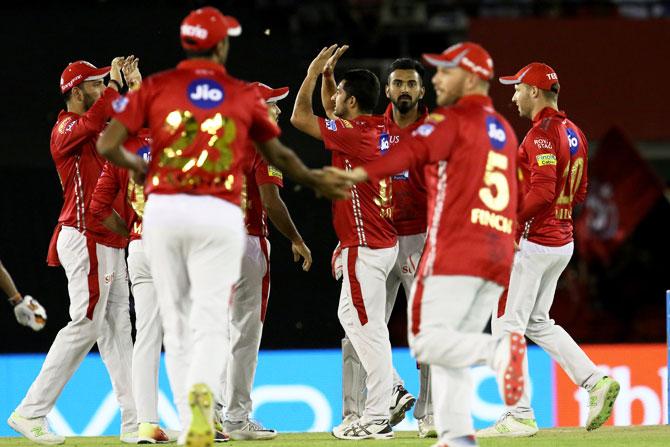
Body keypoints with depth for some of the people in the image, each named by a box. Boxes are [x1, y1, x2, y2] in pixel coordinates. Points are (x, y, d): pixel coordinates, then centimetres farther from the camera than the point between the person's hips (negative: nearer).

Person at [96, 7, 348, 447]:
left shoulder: (156, 86, 6)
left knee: (176, 324, 10)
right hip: (220, 215, -1)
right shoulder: (244, 95, 8)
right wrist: (315, 180, 39)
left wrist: (137, 165, 20)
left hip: (163, 211, 1)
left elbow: (107, 144, -1)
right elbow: (278, 155, 20)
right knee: (210, 323, -3)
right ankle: (201, 393, -33)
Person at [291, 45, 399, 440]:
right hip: (382, 241, 10)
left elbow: (300, 117, -14)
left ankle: (377, 419, -3)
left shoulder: (354, 135, -18)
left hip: (366, 247, -10)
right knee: (352, 315, 21)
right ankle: (390, 388, 20)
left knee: (368, 326, -6)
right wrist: (327, 73, 21)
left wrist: (314, 70, -5)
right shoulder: (379, 131, 10)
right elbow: (333, 114, 29)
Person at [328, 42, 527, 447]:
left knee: (428, 341, -10)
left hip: (455, 255, -8)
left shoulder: (452, 120, -2)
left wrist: (355, 175, -21)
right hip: (498, 260, 8)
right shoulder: (505, 132, 23)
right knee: (450, 350, 11)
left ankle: (497, 351, -32)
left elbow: (410, 151, -15)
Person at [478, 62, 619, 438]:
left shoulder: (542, 134, -17)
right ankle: (596, 381, 9)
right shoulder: (574, 133, 13)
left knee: (507, 326, -4)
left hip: (532, 242, -10)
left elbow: (543, 192, -27)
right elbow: (579, 193, 18)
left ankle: (520, 417, -5)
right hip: (563, 241, 10)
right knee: (538, 324, 20)